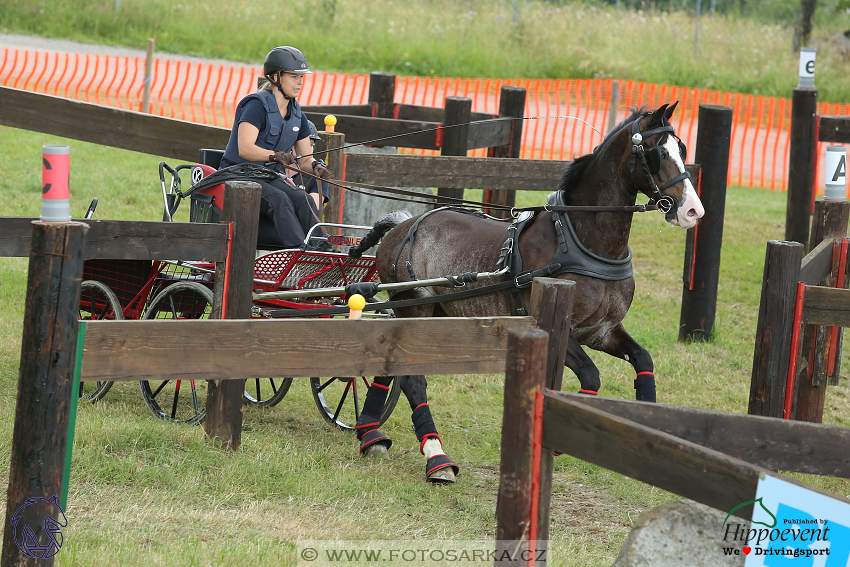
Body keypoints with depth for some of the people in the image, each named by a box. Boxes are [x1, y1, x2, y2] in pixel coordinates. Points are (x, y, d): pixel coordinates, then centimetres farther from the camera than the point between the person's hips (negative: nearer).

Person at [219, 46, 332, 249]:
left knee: (304, 200, -23)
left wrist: (315, 165, -11)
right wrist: (275, 155, -41)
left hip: (270, 178, 7)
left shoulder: (297, 115, 9)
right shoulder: (257, 105, -14)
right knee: (279, 200, -33)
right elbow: (244, 148, -25)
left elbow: (305, 158, 13)